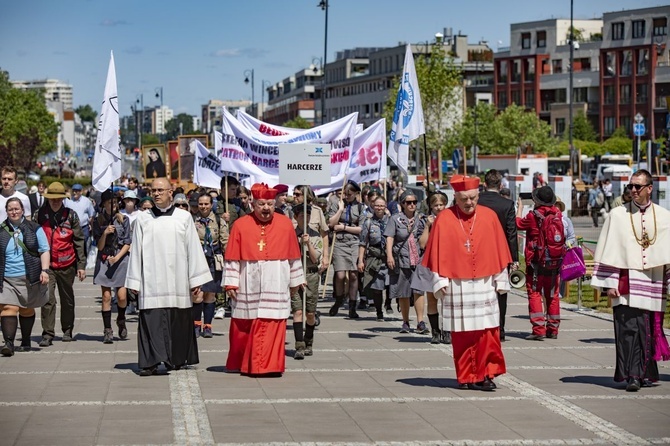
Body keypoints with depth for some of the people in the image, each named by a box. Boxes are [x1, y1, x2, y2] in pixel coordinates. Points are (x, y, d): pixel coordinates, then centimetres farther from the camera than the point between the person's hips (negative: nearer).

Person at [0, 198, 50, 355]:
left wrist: (44, 270, -8)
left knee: (27, 310, 11)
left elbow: (44, 251, 4)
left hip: (30, 277, 0)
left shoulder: (34, 228, 3)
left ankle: (25, 342, 23)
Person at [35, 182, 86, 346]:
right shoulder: (40, 214, 1)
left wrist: (81, 265, -1)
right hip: (46, 264, -1)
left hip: (67, 265, 1)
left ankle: (67, 331, 27)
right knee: (48, 298, -11)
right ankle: (47, 334, -8)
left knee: (67, 299, 13)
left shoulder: (71, 215, 1)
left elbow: (79, 241, 2)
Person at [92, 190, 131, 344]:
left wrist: (117, 258, -10)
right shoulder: (98, 221, 4)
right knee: (106, 296, -4)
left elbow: (127, 244, 2)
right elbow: (99, 246, 2)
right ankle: (107, 331, 2)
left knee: (122, 296, -8)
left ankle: (121, 320, 22)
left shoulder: (124, 219, 3)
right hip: (104, 260, 0)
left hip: (121, 259, 0)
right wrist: (105, 233, -15)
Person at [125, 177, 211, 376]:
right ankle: (151, 362, -8)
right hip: (151, 282, -1)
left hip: (177, 281, 1)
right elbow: (136, 251, 8)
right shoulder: (143, 219, 7)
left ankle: (177, 358, 18)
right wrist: (134, 281, 4)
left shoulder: (184, 217, 6)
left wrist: (195, 279, 3)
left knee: (178, 320, 5)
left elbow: (193, 249, 6)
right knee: (151, 321, -8)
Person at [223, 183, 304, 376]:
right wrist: (230, 282, -4)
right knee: (243, 327, 7)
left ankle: (269, 365, 2)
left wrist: (294, 281, 13)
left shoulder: (285, 224, 4)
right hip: (248, 286, 0)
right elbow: (232, 258, 0)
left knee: (272, 326, -3)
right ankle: (240, 363, 23)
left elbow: (293, 256, 10)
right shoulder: (241, 225, 0)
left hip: (275, 285, 0)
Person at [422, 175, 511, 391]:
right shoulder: (444, 219, -1)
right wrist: (440, 282, -3)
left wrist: (500, 281, 7)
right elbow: (437, 253, 1)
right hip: (457, 286, -1)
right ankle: (466, 377, 11)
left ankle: (485, 374, 2)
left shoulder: (489, 217, 3)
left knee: (487, 332, -4)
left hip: (484, 285, 1)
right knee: (462, 334, 3)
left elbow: (498, 251, 7)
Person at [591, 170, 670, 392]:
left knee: (650, 330, 7)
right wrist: (609, 283, -5)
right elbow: (609, 251, 1)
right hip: (626, 284, -2)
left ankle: (646, 373, 17)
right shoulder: (618, 215, 2)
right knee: (629, 329, -10)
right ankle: (632, 376, -12)